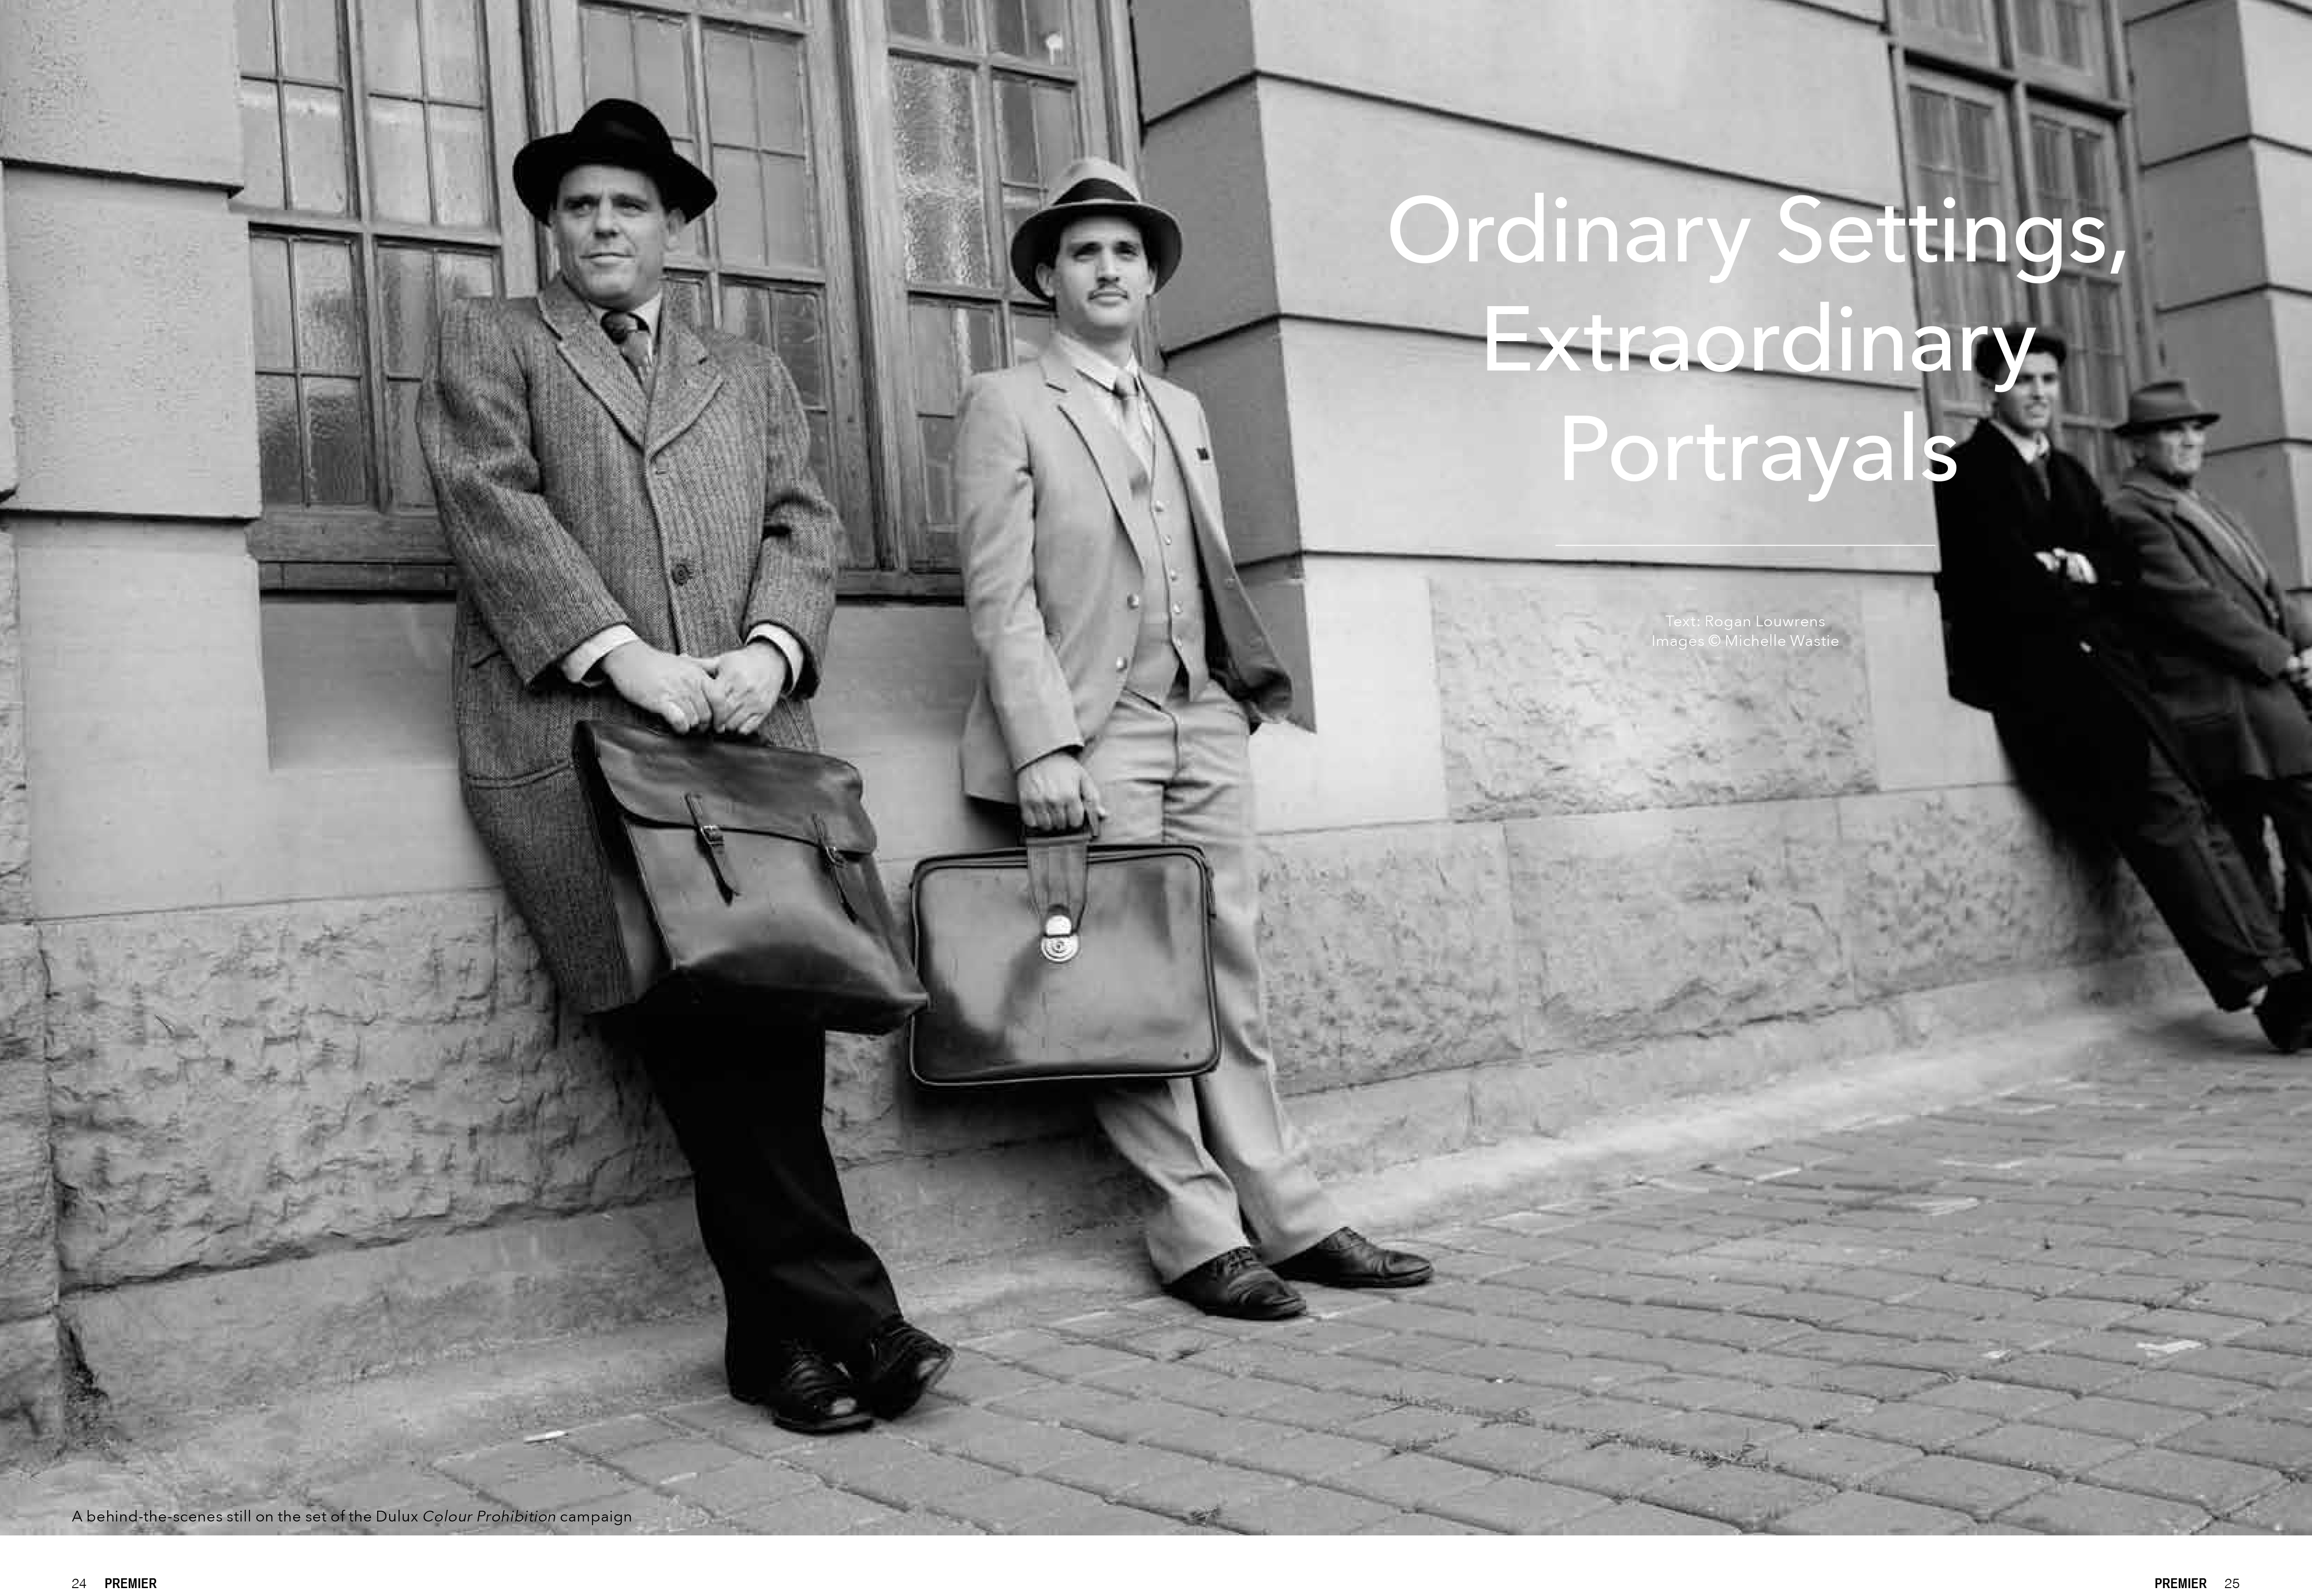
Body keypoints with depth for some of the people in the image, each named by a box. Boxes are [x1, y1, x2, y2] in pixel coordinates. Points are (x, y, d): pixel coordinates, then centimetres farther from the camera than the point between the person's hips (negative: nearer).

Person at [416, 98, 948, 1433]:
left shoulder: (752, 374, 28)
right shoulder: (490, 343, 18)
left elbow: (804, 526, 15)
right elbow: (496, 505, 1)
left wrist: (770, 650, -7)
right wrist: (617, 651, -13)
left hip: (747, 726, 3)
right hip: (573, 727, -3)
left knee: (777, 1006, -11)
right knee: (700, 1017, -18)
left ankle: (782, 1337, -3)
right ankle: (840, 1312, -14)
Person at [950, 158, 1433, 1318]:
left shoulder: (1184, 413, 22)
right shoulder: (1005, 407, 2)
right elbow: (999, 595, -6)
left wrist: (1249, 681, 8)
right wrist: (1044, 747, -15)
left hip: (1207, 728, 5)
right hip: (1093, 733, -5)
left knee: (1230, 976, 5)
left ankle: (1286, 1216, 10)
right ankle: (1197, 1236, 2)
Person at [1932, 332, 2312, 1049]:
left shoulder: (2070, 474, 26)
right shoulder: (1966, 474, 2)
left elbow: (2122, 567, 22)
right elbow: (1997, 586, -8)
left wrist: (2086, 568, 1)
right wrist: (2070, 584, 2)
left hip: (2101, 663, 7)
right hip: (2032, 673, -7)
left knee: (2198, 811, -9)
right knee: (2161, 807, -21)